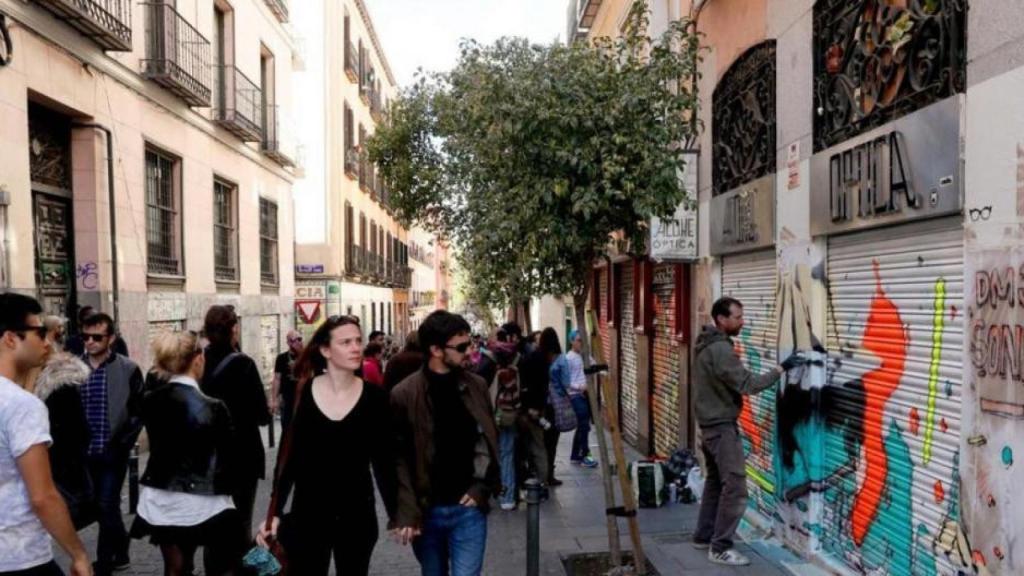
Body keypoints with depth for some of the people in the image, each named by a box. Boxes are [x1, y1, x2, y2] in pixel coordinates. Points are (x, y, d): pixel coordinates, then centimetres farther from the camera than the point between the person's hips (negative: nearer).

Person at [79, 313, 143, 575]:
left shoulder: (128, 369, -6)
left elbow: (138, 412, -3)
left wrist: (123, 443, -9)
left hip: (113, 452, -3)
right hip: (86, 452, 3)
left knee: (107, 507, -4)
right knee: (106, 507, 16)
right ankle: (120, 553, 34)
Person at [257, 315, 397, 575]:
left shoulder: (375, 396, -6)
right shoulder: (302, 393, -7)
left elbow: (384, 459, 0)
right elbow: (288, 457, -1)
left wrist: (396, 513, 1)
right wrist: (275, 513, -4)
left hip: (358, 516, 1)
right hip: (307, 515, -1)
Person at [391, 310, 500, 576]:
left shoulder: (477, 387, 0)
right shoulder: (404, 395, -9)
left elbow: (489, 442, 8)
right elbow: (399, 457, -9)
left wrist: (481, 488, -3)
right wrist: (406, 512, -15)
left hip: (468, 508, 1)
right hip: (426, 511, -1)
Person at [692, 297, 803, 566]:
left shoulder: (707, 345, 11)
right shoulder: (721, 350, -22)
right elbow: (748, 384, -23)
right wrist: (781, 369, -19)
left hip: (710, 422, 10)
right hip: (722, 425, -10)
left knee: (716, 480, 17)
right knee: (735, 486, -8)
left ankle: (704, 536, 24)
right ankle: (720, 548, -4)